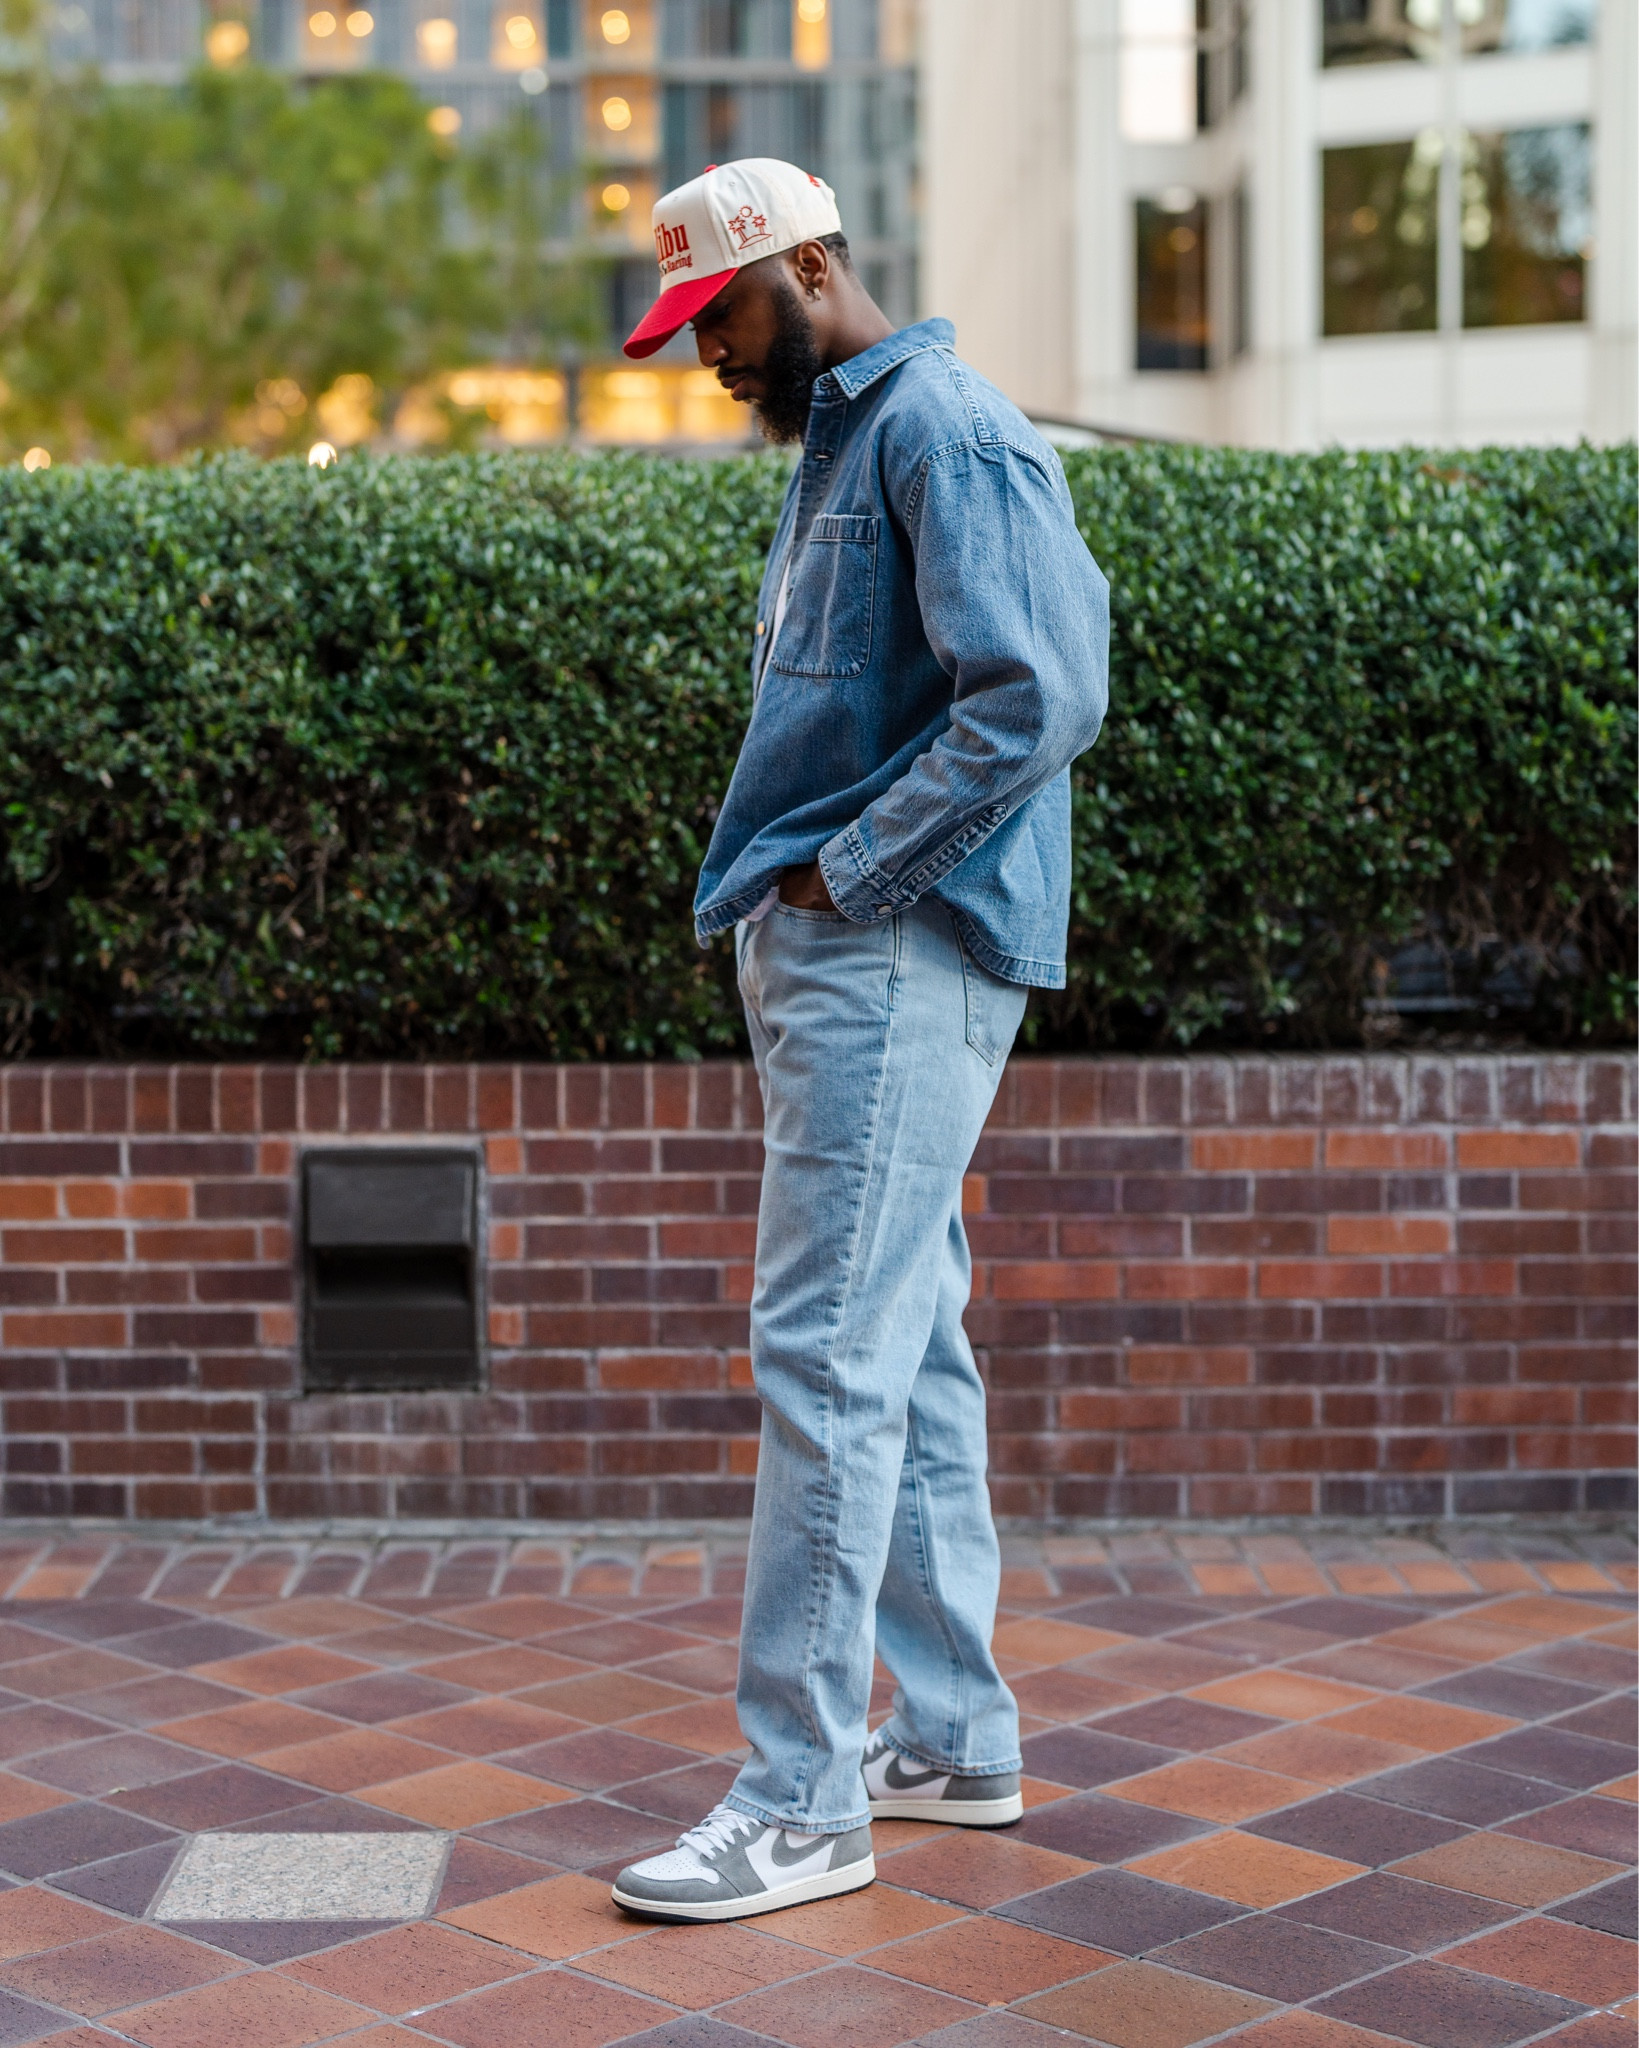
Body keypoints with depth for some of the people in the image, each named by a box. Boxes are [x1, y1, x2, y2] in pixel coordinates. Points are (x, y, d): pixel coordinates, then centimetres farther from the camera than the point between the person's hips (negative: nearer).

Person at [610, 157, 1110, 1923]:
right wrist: (787, 890, 11)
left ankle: (801, 1801, -4)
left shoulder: (947, 431, -10)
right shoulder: (836, 448, 21)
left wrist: (842, 875, -16)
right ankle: (954, 1739, 21)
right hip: (822, 955, 10)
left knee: (830, 1355, -10)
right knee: (908, 1350, 12)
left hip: (898, 956, -10)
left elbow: (1037, 699, -22)